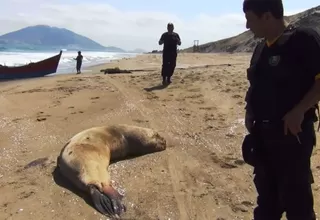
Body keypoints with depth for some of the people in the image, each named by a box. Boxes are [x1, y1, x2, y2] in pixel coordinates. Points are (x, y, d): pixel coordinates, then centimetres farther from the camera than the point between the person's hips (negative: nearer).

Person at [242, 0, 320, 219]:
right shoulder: (262, 47, 10)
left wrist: (299, 111, -22)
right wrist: (250, 110, 6)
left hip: (292, 132, -7)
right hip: (262, 132, 7)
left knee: (295, 197, 4)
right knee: (266, 193, 19)